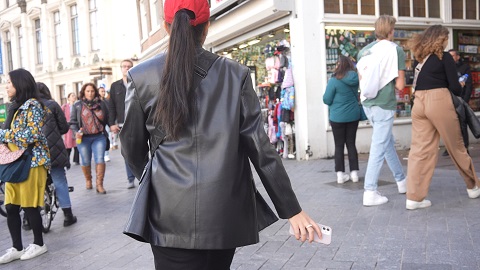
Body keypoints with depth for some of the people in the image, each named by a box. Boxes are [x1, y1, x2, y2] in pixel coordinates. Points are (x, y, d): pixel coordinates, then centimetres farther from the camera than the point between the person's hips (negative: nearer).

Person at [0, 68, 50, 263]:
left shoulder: (32, 105, -9)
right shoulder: (16, 106, 17)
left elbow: (32, 135, -20)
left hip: (31, 162, -8)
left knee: (29, 206, 0)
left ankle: (39, 244, 15)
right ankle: (16, 248, 15)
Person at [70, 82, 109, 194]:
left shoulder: (101, 104, 6)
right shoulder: (77, 105, 4)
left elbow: (107, 118, 13)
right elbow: (73, 122, 2)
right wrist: (76, 132, -12)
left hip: (99, 137, 0)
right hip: (83, 138, 0)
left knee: (100, 159, -10)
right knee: (85, 161, 10)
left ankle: (99, 184, -5)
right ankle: (88, 180, 35)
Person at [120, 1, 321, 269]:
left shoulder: (141, 76, -3)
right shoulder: (236, 74, -3)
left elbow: (132, 148, 7)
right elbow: (260, 148, -5)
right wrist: (292, 209, 2)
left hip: (171, 215, -1)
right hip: (225, 214, 1)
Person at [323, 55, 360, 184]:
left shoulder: (334, 81, -16)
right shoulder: (355, 78, -1)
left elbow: (326, 100, -10)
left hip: (337, 117, -4)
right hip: (353, 116, 4)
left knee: (339, 145, 5)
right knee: (351, 144, 11)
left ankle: (340, 174, 4)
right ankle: (354, 173, 12)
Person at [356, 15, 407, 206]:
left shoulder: (364, 51, 10)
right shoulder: (396, 50, -7)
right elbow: (400, 85, -8)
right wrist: (392, 82, 11)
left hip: (368, 103, 7)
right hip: (384, 104, -7)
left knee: (388, 142, 20)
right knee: (379, 147, -3)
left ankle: (401, 180, 34)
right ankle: (370, 192, -1)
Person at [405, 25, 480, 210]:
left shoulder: (420, 57, 17)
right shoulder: (444, 57, 1)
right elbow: (454, 87, -2)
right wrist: (460, 88, 18)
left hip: (419, 102, 5)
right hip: (438, 101, -4)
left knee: (420, 150, 3)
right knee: (456, 147, 11)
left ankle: (414, 198, -1)